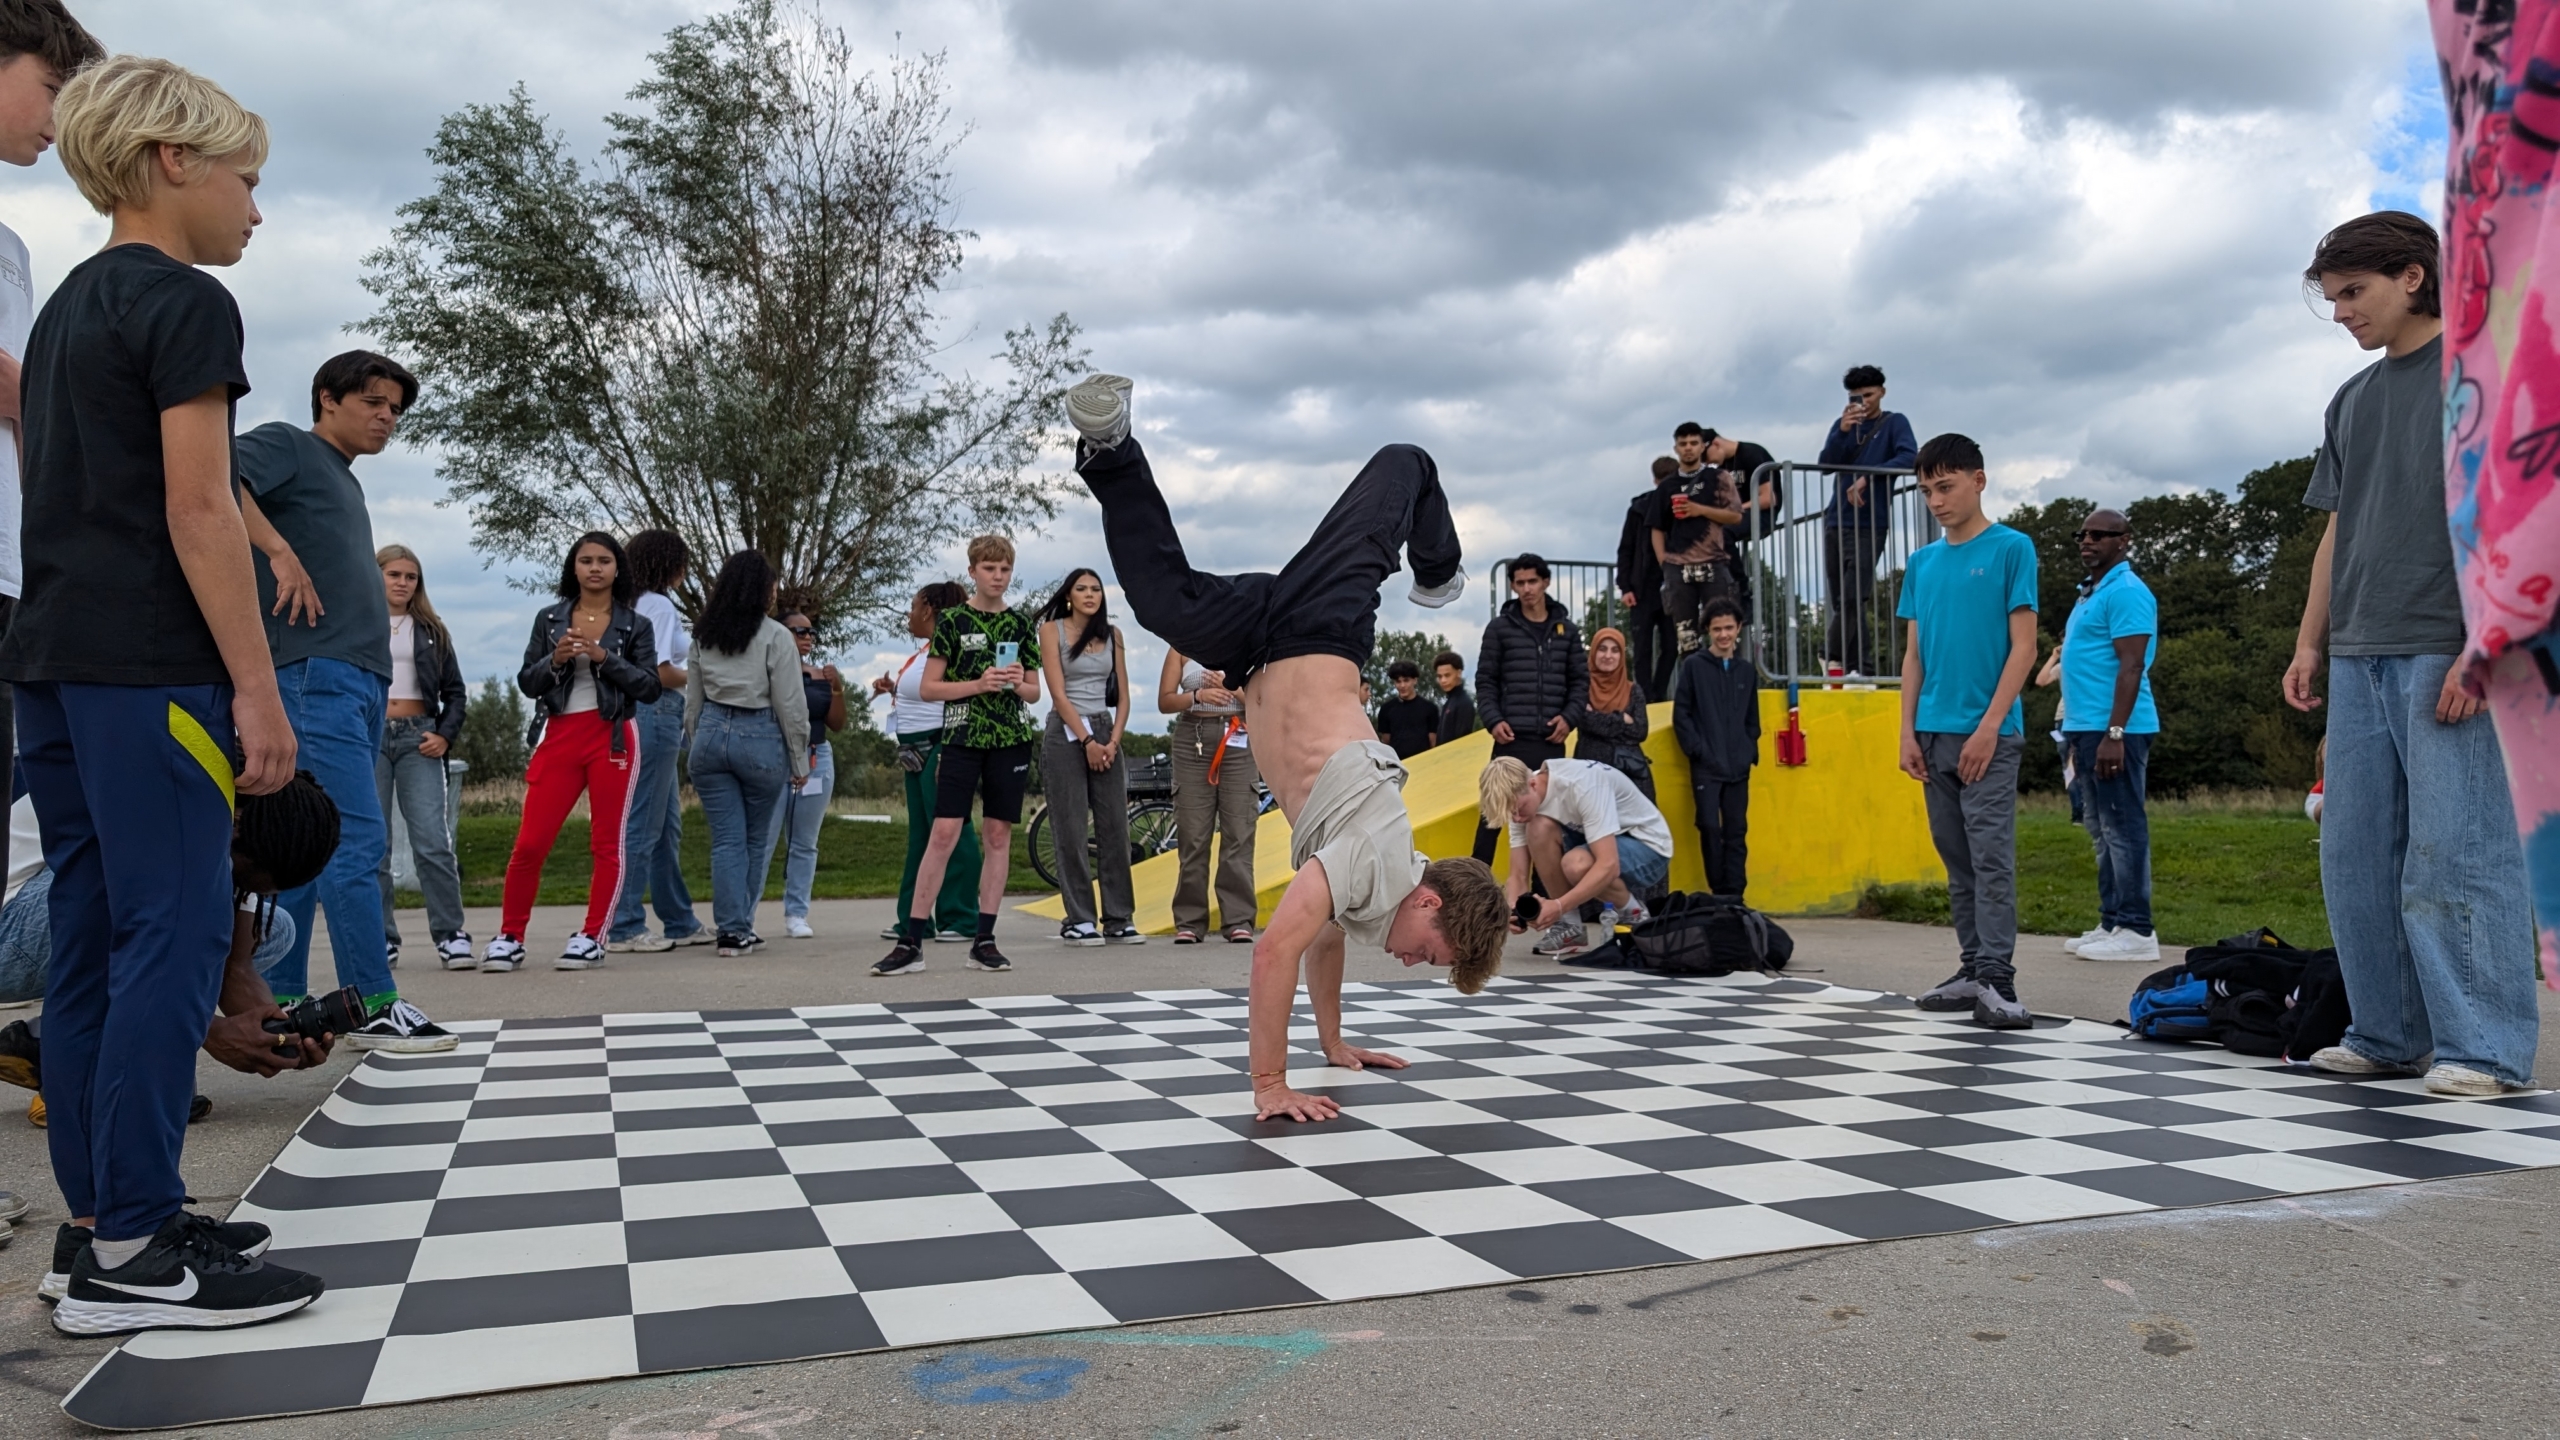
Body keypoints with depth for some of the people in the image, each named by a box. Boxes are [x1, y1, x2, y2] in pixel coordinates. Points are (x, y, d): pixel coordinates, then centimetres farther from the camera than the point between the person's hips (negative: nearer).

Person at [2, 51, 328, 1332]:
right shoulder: (184, 303, -7)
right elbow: (198, 511, -15)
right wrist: (257, 688, -15)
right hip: (147, 667, -9)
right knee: (172, 937, -8)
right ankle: (136, 1252, -6)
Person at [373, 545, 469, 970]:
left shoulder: (431, 631, 14)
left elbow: (455, 692, 15)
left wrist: (445, 735, 1)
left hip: (417, 738, 1)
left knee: (433, 841, -9)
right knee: (372, 844, 1)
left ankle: (450, 934, -6)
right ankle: (381, 937, 9)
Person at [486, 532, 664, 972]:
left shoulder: (635, 625, 5)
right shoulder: (549, 619, 10)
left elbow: (651, 687, -3)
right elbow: (526, 682, 9)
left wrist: (605, 658, -14)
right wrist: (555, 661, -10)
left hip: (612, 737, -1)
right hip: (559, 736, 1)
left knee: (606, 843, 1)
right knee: (530, 843, -2)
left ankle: (592, 939, 9)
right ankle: (509, 937, 10)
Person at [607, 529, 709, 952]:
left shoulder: (631, 605, 18)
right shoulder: (659, 605, -9)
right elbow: (660, 673, -15)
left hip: (643, 715, 10)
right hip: (655, 714, -10)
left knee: (667, 826, 14)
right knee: (643, 825, -6)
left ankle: (680, 922, 20)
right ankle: (623, 927, -3)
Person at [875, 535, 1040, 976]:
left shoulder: (1021, 625, 10)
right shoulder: (952, 620, 1)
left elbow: (1035, 693, 15)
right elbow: (928, 687, -2)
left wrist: (1018, 683, -8)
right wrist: (978, 684, -15)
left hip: (1011, 740, 3)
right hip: (963, 738, -3)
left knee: (998, 836, 3)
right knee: (944, 833, -9)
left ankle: (983, 940, 10)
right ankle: (911, 942, -6)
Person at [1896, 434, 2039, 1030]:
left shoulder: (2011, 548, -3)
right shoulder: (1922, 562, 13)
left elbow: (2023, 646, -7)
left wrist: (1990, 725, -14)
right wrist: (1908, 731, 5)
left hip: (1988, 734, -6)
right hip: (1933, 734, 6)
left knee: (1991, 857, -8)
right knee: (1957, 860, 10)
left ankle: (1997, 982, -6)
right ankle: (1973, 969, 18)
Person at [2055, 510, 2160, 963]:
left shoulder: (2126, 592, -10)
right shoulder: (2092, 592, 20)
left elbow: (2131, 667, -18)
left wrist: (2113, 734, -25)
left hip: (2113, 730, -10)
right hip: (2086, 726, 10)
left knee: (2122, 827, -7)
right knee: (2103, 830, 12)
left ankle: (2135, 931, -4)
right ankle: (2112, 923, 18)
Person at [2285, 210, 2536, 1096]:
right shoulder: (2353, 400, 19)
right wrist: (2311, 642, 14)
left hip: (2449, 654, -7)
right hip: (2360, 658, 7)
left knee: (2456, 849, -7)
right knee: (2356, 854, 6)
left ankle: (2483, 1048, 0)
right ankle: (2387, 1035, 14)